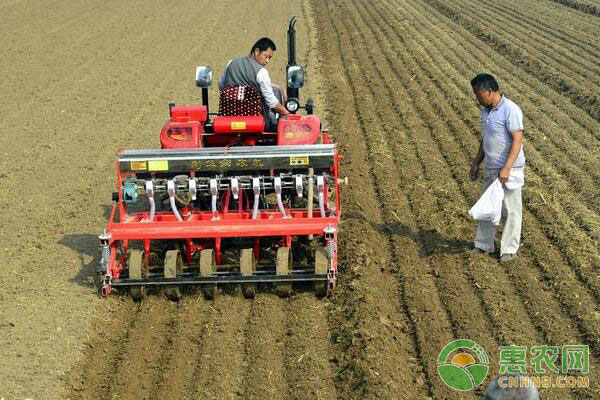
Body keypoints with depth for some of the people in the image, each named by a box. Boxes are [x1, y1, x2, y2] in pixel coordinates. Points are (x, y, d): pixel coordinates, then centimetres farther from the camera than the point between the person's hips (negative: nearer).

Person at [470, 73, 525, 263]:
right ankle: (484, 245, 24)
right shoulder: (486, 110, 8)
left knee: (510, 210, 2)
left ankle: (509, 249, 11)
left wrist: (506, 168, -27)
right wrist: (476, 163, 18)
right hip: (490, 169, 8)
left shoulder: (510, 110, -18)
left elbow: (518, 140, -21)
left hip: (509, 170, -8)